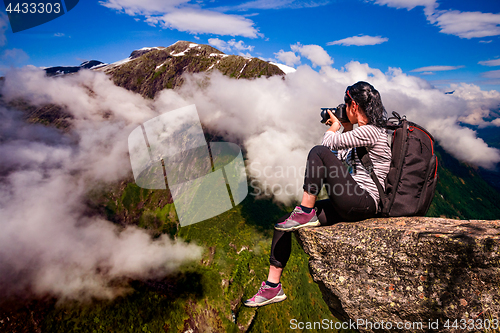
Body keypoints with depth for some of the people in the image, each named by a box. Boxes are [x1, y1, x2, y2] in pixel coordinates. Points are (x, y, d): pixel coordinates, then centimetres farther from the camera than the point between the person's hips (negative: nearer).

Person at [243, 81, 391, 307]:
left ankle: (306, 213, -12)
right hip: (349, 204, 9)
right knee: (282, 224, 0)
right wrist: (346, 128, 20)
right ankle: (272, 287, 8)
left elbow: (327, 144, -13)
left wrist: (334, 127, 8)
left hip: (363, 203, -9)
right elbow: (342, 159, 24)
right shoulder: (364, 131, 18)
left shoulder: (370, 131, -13)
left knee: (319, 152, -23)